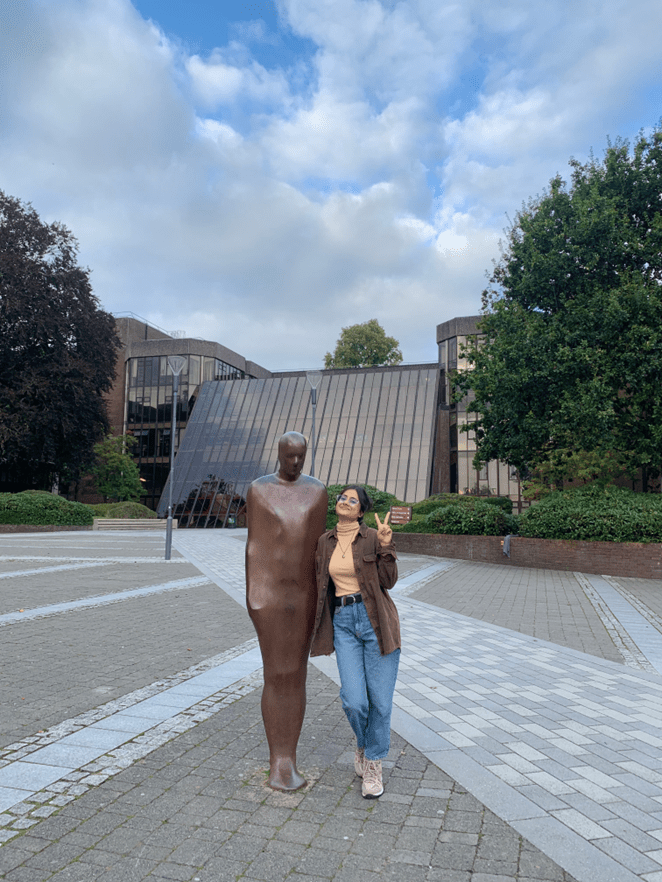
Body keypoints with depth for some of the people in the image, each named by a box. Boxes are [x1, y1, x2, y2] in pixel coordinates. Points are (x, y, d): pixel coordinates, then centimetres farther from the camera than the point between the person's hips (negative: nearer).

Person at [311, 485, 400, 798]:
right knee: (353, 701, -5)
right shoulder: (325, 542, 8)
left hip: (376, 621, -2)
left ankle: (374, 763, 26)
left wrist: (386, 546, -18)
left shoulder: (373, 538, -3)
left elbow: (388, 581, -9)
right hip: (343, 623, 2)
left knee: (380, 700, 1)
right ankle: (363, 741, 30)